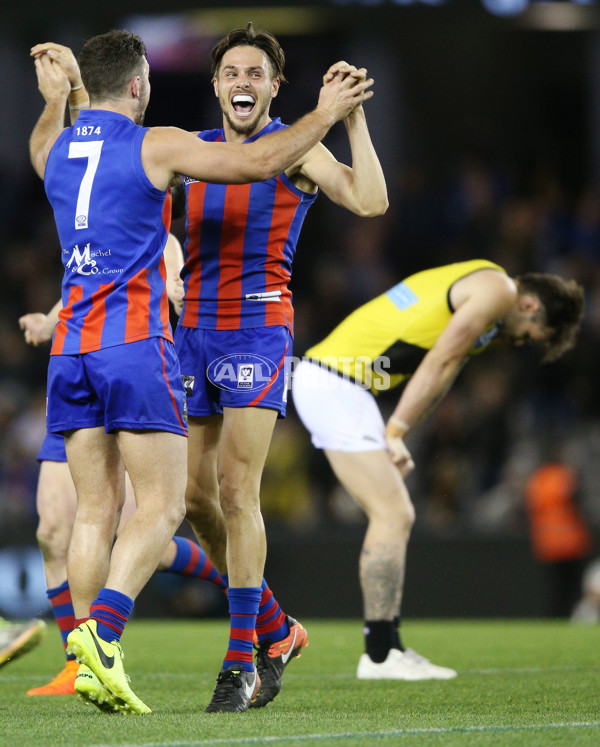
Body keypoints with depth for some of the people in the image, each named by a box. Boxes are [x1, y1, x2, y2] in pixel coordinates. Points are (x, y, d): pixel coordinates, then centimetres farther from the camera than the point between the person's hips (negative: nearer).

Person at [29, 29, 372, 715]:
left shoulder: (56, 148, 13)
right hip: (134, 340, -6)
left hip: (70, 347, 6)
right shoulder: (156, 145, -4)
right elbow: (260, 162, 1)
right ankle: (101, 632, -26)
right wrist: (325, 115, 14)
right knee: (162, 505, -6)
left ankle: (89, 660, -3)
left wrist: (54, 101, 55)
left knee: (95, 510, 6)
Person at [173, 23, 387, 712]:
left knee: (236, 490, -14)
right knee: (196, 498, 5)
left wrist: (352, 116, -21)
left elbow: (370, 201, -16)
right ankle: (273, 628, 22)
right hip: (194, 331, 6)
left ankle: (241, 660, -11)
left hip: (259, 328, -6)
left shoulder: (294, 150, -2)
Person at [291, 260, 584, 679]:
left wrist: (394, 438, 6)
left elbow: (439, 375, 17)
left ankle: (387, 647, 12)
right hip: (336, 385, -10)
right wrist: (396, 433, -11)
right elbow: (437, 365, -13)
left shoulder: (478, 287, 22)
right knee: (392, 514, -9)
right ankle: (380, 655, -7)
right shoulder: (497, 290, -9)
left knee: (396, 517, 12)